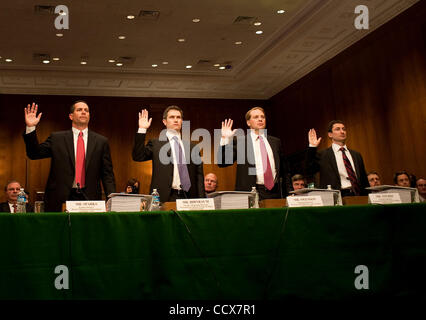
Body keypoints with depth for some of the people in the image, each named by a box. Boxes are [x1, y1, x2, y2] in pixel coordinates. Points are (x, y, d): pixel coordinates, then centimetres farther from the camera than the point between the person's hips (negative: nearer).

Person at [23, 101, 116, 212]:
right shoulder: (56, 138, 9)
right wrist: (30, 128, -7)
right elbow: (34, 154, 4)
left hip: (89, 198, 0)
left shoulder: (101, 141, 8)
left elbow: (107, 174, 6)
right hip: (61, 199, 0)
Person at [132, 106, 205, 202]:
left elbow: (199, 175, 14)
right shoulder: (155, 144, 7)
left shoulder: (192, 147, 15)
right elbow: (137, 157, -8)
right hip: (165, 198, -3)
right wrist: (142, 129, -10)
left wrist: (201, 200, 5)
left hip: (189, 198, 3)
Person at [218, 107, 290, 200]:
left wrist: (287, 195, 12)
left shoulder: (275, 142, 15)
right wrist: (225, 139, -12)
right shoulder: (239, 141, 5)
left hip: (274, 192, 3)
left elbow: (284, 171, 19)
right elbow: (222, 162, -4)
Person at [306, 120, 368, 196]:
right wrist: (312, 147, -12)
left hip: (357, 196, 4)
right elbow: (310, 170, -8)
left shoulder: (356, 155, 19)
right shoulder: (323, 155, 6)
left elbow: (364, 180, 20)